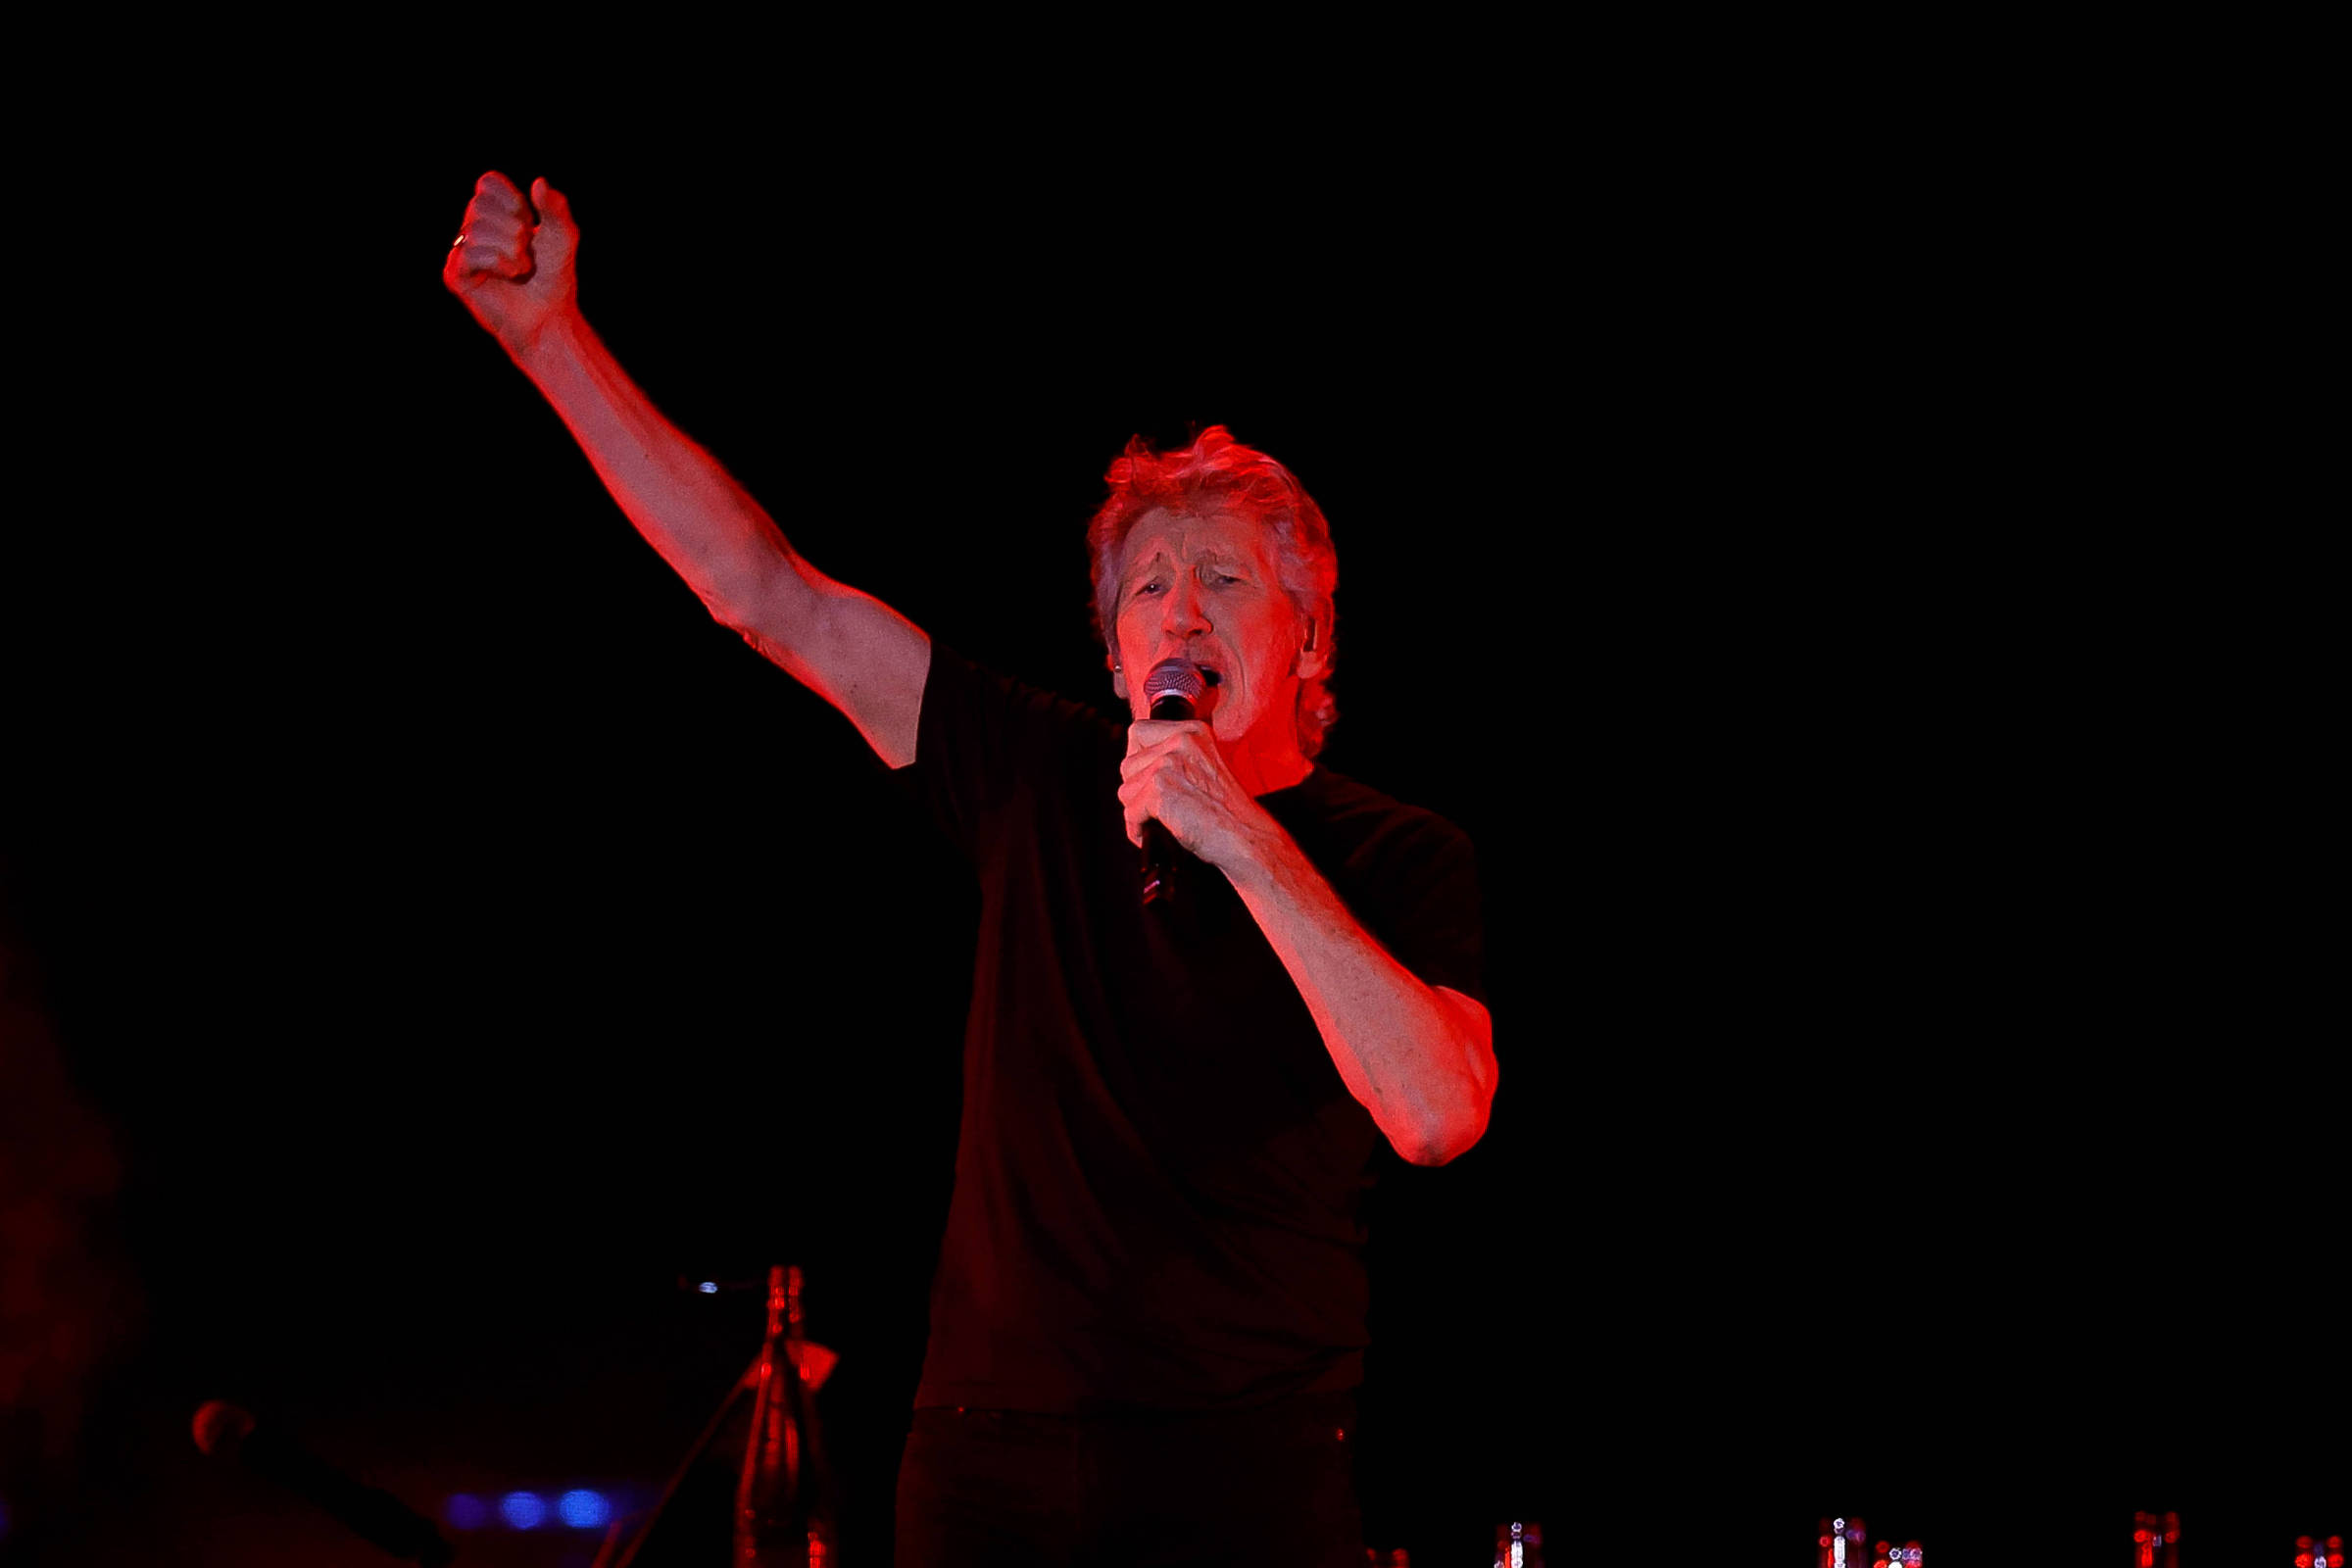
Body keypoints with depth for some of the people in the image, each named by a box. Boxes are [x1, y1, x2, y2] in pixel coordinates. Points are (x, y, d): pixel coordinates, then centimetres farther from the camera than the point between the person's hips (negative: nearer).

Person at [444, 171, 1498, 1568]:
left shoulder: (1398, 857, 0)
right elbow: (767, 593, 9)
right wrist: (554, 339, 4)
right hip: (989, 1453, 3)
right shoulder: (1044, 782, 9)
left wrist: (1245, 843, -20)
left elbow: (1438, 1117, -18)